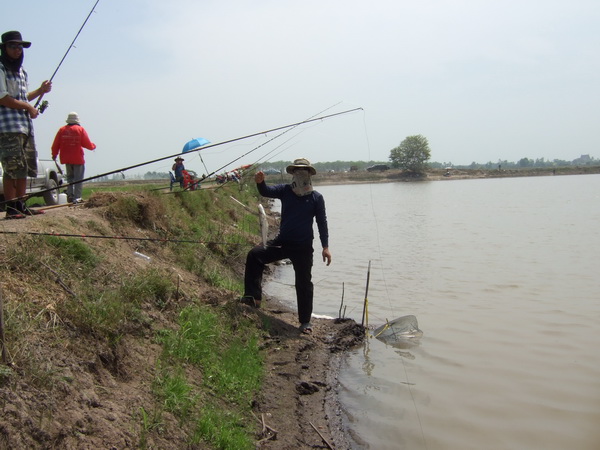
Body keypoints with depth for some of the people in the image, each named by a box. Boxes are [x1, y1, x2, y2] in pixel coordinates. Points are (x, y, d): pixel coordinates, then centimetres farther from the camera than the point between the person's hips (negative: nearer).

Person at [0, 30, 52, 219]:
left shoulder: (22, 71, 21)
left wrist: (41, 90, 19)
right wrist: (28, 107, -8)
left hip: (26, 125, 9)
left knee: (26, 168, 8)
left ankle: (20, 205, 14)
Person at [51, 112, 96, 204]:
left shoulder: (62, 130, 3)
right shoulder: (80, 129, -5)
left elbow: (55, 145, 5)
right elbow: (87, 144, -5)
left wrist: (54, 154, 20)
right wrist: (93, 146, 16)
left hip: (66, 158, 4)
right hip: (78, 158, -4)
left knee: (70, 177, 17)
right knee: (78, 179, 1)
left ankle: (70, 196, 9)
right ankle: (77, 198, -4)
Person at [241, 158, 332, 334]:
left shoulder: (316, 198, -2)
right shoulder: (285, 190, 2)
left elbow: (322, 222, -1)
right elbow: (267, 192, -13)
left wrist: (325, 247, -6)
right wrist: (260, 182, -37)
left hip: (303, 247, -2)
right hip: (282, 242, 2)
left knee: (304, 283, 5)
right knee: (254, 255, -17)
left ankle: (305, 321, 18)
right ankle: (253, 297, -12)